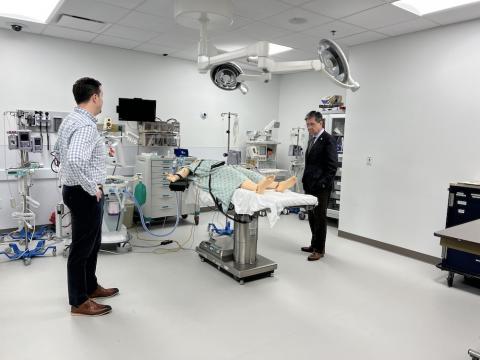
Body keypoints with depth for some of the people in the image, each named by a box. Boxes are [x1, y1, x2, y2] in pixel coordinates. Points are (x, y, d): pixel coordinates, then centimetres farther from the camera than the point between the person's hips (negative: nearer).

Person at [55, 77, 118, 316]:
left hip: (76, 189, 10)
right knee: (82, 247, 2)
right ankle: (79, 302, 17)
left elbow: (60, 150, 23)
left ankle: (90, 287, 36)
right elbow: (74, 160, -37)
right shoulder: (86, 125, -22)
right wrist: (92, 188, -24)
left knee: (92, 244, 21)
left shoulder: (72, 119, 10)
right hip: (85, 194, -10)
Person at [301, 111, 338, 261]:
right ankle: (315, 244, 28)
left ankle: (320, 249, 13)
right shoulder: (312, 139, 14)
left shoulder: (328, 140, -12)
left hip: (321, 187, -8)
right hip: (310, 185, 8)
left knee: (320, 217, 1)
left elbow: (333, 165, -16)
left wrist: (322, 183, -18)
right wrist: (306, 179, 14)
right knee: (312, 216, 15)